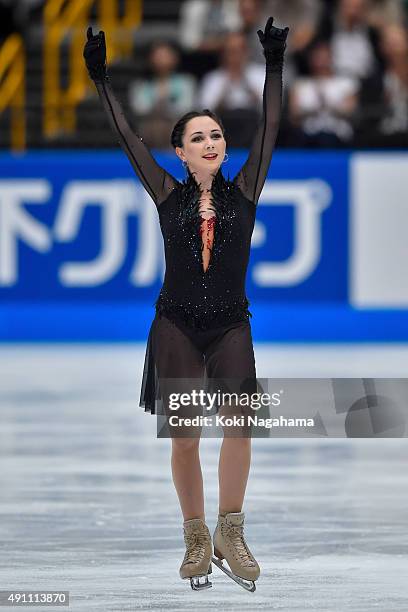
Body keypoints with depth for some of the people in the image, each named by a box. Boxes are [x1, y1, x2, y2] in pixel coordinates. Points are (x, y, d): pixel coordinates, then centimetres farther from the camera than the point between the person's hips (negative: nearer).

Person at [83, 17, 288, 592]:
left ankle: (230, 534, -8)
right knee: (183, 436, -7)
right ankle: (196, 539, 6)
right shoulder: (169, 196, 4)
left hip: (231, 326, 0)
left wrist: (274, 66, -5)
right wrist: (102, 80, 1)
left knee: (240, 422, -19)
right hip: (177, 324, 0)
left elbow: (269, 130, -1)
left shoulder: (242, 192, 4)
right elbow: (128, 139, 3)